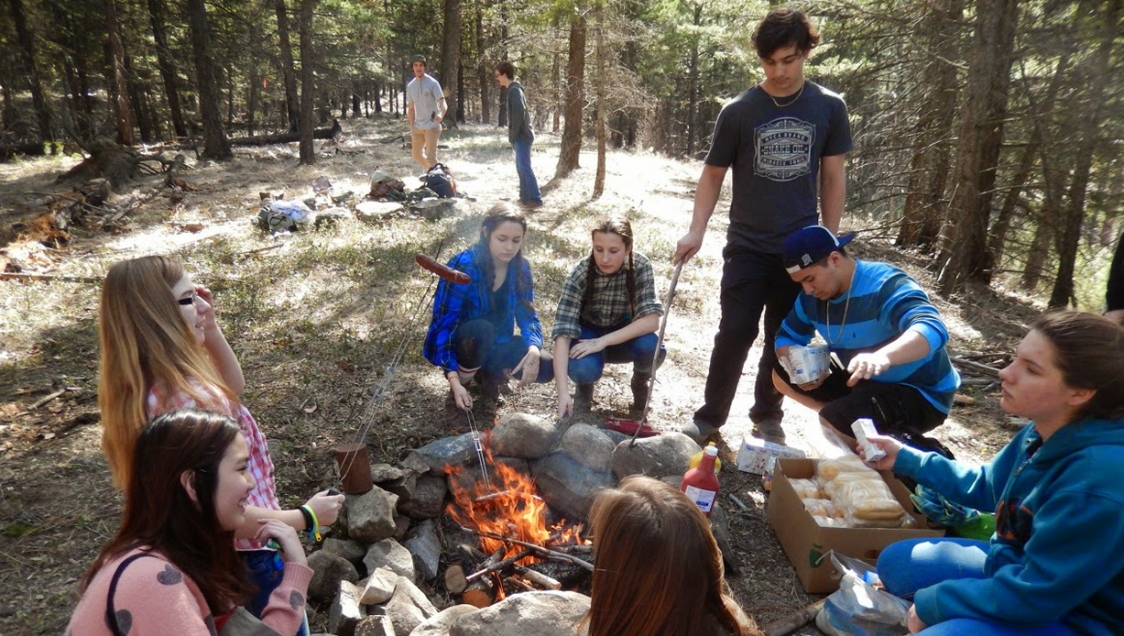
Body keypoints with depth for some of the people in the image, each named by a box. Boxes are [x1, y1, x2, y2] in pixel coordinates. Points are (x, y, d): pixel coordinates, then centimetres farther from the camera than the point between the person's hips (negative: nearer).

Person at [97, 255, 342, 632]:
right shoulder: (191, 402, -34)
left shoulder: (155, 386, -5)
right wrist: (306, 517, -17)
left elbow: (234, 387, 13)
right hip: (245, 555, -8)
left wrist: (210, 328, -1)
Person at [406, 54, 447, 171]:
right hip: (418, 126, 7)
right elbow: (411, 109, 14)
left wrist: (441, 114, -40)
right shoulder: (410, 86, 9)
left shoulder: (432, 83, -8)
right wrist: (411, 128, 9)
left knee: (431, 157, -12)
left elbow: (442, 103, -18)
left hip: (431, 126, -7)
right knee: (416, 154, 17)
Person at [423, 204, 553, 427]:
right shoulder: (463, 266, -26)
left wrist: (534, 349, -31)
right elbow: (443, 323, -28)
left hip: (495, 344, 5)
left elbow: (527, 315, -8)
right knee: (481, 330, -38)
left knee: (544, 367, -19)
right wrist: (454, 379, -38)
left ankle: (490, 374, 12)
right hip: (460, 344, -5)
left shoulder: (520, 267, -9)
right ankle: (458, 392, -12)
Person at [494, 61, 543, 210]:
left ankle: (535, 199, -12)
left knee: (525, 167, -11)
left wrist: (513, 136, -19)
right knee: (521, 167, 12)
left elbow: (519, 112, -24)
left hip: (522, 136, -10)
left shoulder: (514, 90, -12)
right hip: (521, 136, 10)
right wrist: (513, 136, 16)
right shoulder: (514, 89, 18)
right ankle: (525, 197, 18)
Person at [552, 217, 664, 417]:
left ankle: (641, 382, 3)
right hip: (588, 333, -1)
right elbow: (563, 333, -34)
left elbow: (651, 321, -29)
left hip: (622, 334, 1)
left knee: (650, 346, -32)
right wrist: (563, 392, -44)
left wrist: (603, 341, -38)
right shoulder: (580, 274, -27)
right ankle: (585, 387, 5)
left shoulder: (640, 267, -23)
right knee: (583, 369, -34)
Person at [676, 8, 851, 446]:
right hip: (747, 246, -2)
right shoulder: (739, 111, -4)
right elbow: (713, 174, 1)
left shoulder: (829, 108, 1)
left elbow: (832, 178, 6)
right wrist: (696, 231, -10)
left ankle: (768, 417, 27)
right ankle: (709, 419, 10)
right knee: (734, 334, -3)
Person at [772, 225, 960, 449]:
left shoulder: (887, 286, -25)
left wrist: (883, 356, -63)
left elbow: (933, 330, -42)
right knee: (782, 376, 1)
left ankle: (920, 451, -5)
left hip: (921, 393, -8)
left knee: (832, 421, -30)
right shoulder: (811, 298, -4)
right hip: (867, 382, 8)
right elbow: (786, 337, 6)